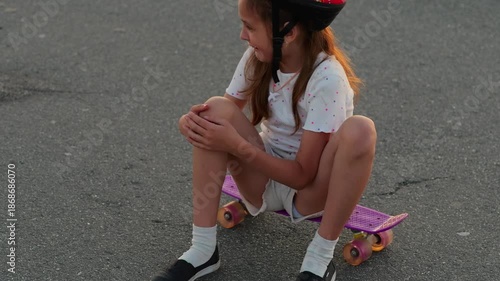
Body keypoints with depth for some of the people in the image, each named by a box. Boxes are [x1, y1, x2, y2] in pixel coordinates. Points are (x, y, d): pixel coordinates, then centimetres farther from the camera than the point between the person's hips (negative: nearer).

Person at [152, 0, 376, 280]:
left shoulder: (327, 79, -25)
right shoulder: (258, 57, -9)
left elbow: (303, 175, -24)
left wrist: (236, 145, -31)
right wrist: (194, 120, -24)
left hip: (310, 192, -4)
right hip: (265, 180, 5)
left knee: (360, 130, -32)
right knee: (217, 110, -20)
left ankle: (320, 258, -21)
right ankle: (203, 249, -19)